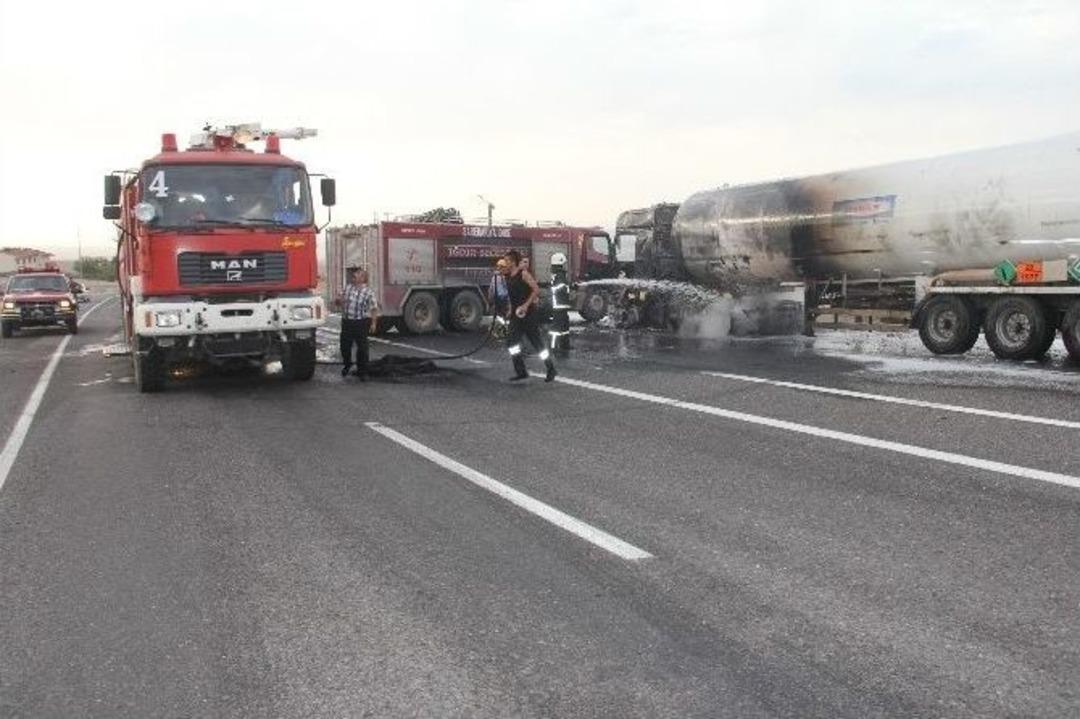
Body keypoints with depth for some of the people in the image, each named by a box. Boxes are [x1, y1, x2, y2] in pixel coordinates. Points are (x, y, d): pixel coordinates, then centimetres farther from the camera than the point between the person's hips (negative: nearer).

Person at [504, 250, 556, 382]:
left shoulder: (523, 273, -13)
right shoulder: (508, 276, 10)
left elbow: (536, 289, -18)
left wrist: (526, 305, -23)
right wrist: (511, 309, 14)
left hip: (528, 313, -8)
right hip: (516, 314, 8)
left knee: (537, 343, -2)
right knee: (511, 343, 0)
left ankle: (551, 370, 11)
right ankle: (521, 372, 7)